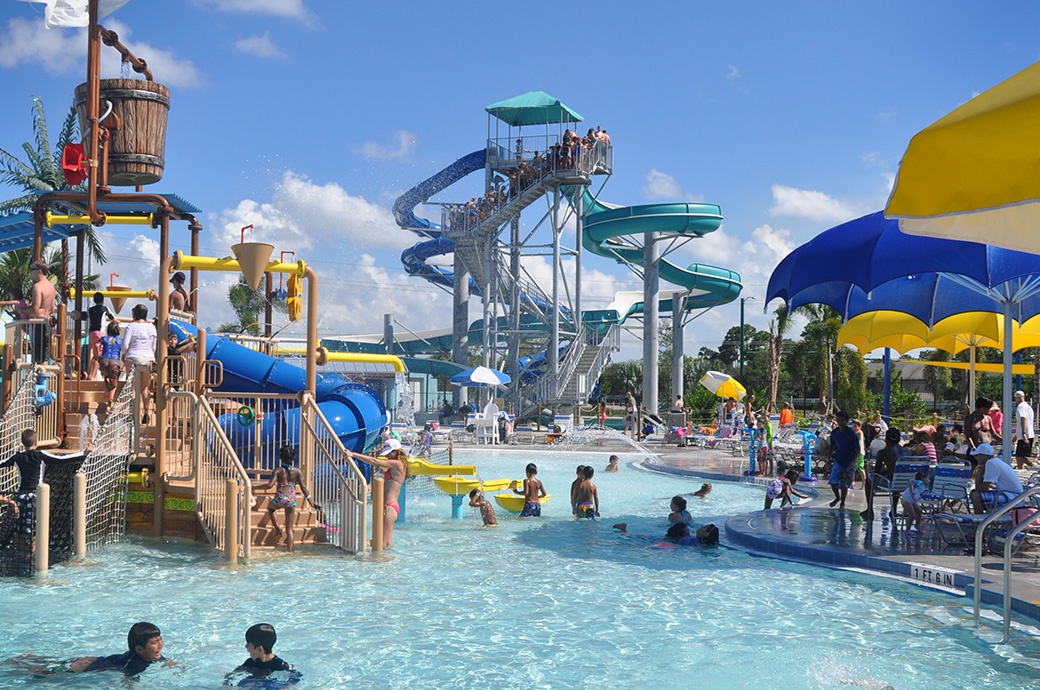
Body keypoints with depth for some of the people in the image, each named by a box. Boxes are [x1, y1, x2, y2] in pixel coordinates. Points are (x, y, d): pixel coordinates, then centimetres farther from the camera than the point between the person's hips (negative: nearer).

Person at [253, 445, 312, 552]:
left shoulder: (278, 471, -5)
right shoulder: (297, 471, 2)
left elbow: (270, 485, -16)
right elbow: (303, 487, 1)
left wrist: (255, 488, -5)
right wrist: (309, 499, 10)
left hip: (279, 498, -1)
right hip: (291, 500, 1)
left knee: (270, 508, 36)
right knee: (289, 528, 8)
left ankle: (277, 530, 23)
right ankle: (289, 550, 2)